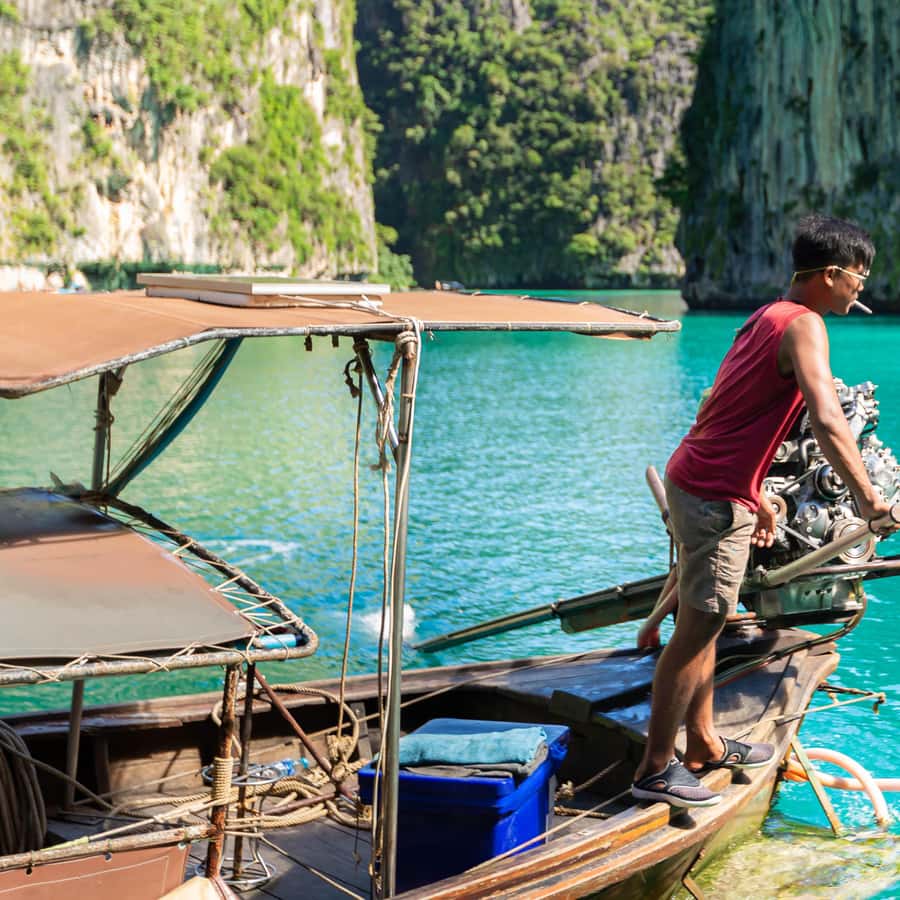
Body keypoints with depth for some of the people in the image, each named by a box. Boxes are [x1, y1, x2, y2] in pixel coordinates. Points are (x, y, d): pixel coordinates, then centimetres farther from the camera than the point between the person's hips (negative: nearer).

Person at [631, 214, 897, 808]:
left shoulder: (768, 317, 15)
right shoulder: (804, 326, -15)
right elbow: (828, 424, -30)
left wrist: (756, 496, 24)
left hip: (693, 481, 10)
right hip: (716, 499, -10)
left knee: (704, 625, 18)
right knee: (697, 632, -4)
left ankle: (703, 745, 30)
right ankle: (655, 769, 3)